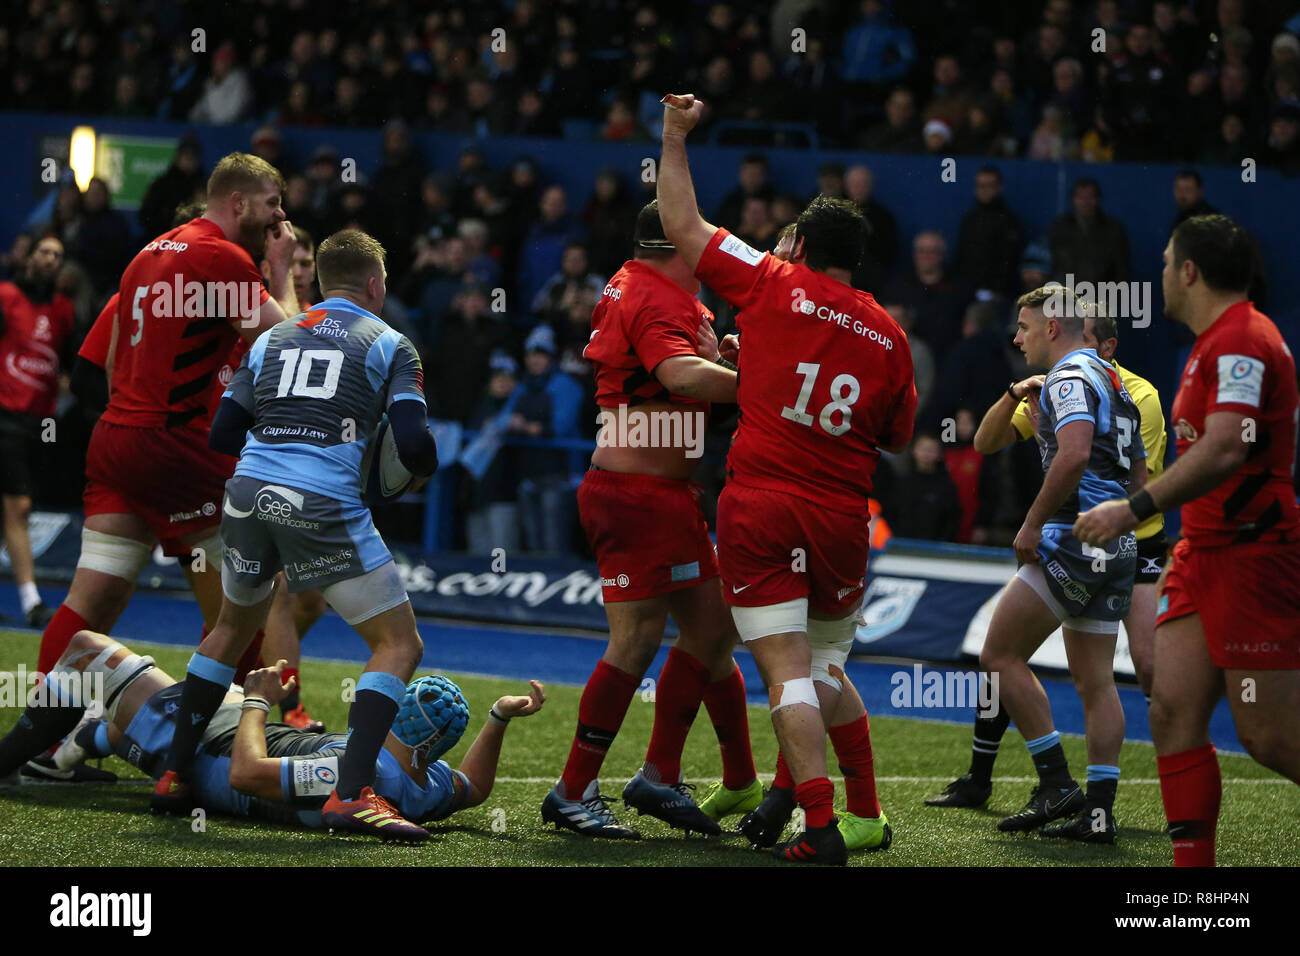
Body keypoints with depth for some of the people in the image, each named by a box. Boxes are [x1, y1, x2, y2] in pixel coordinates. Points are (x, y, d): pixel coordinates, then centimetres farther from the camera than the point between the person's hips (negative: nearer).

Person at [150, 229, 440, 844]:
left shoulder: (272, 338, 20)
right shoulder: (388, 344, 8)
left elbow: (222, 434, 17)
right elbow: (413, 442, -5)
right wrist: (422, 471, 18)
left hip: (249, 493, 5)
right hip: (325, 506, -5)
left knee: (232, 629, 29)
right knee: (399, 644, 2)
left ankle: (174, 775, 27)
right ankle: (351, 794, -14)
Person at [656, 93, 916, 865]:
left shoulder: (773, 286, -2)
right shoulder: (889, 335, 6)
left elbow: (683, 227, 5)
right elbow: (898, 435, 18)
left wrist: (675, 139, 16)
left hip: (759, 508, -3)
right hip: (841, 515, 3)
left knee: (788, 673, -6)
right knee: (826, 665, 21)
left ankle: (822, 825, -16)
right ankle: (860, 802, 17)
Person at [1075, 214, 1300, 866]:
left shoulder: (1240, 342, -15)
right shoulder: (1218, 342, 18)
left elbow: (1225, 450, -28)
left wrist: (1136, 509, -28)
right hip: (1203, 555, 10)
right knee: (1173, 713, -1)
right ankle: (1194, 864, -3)